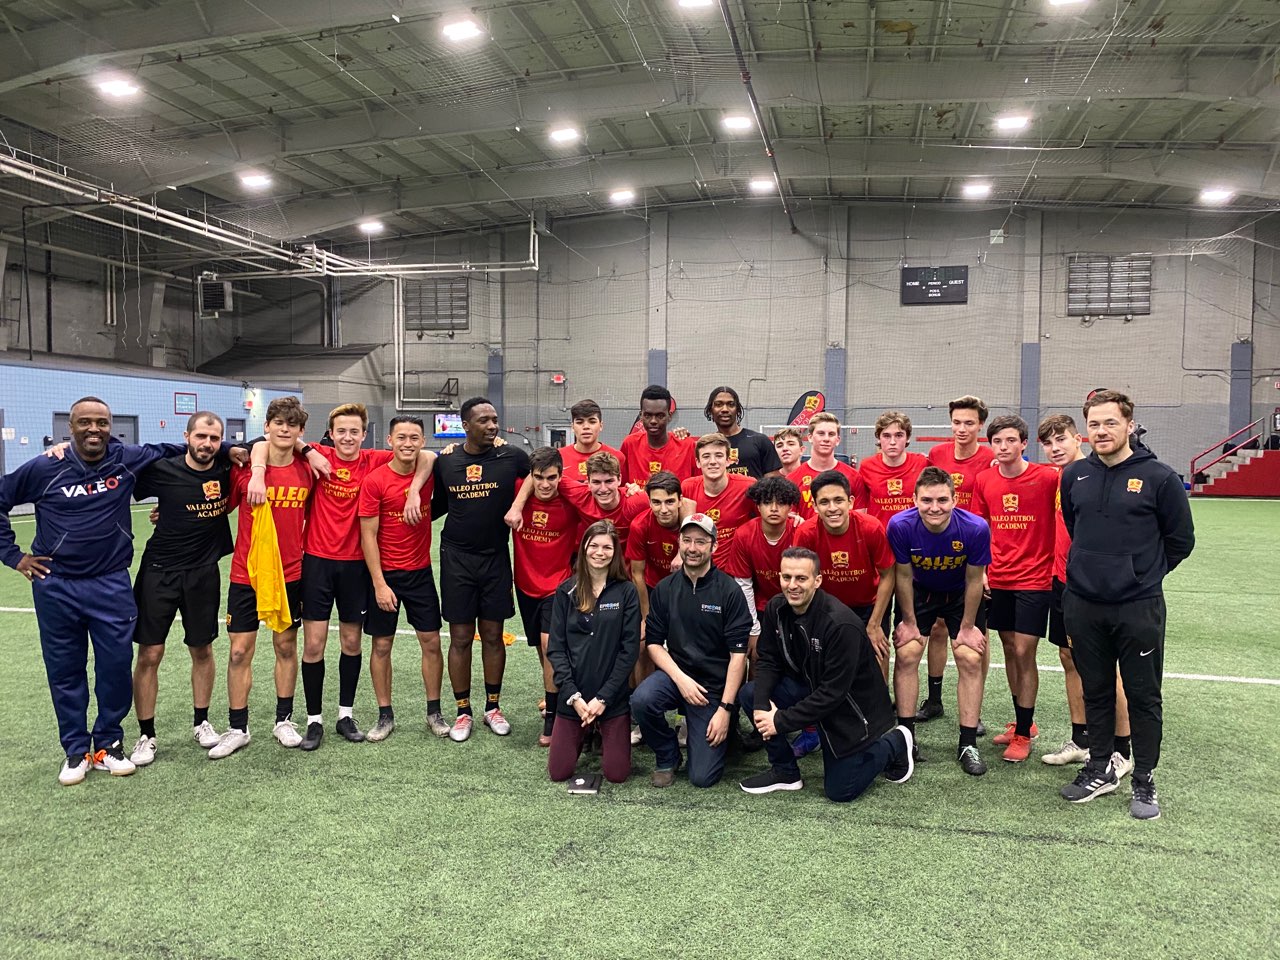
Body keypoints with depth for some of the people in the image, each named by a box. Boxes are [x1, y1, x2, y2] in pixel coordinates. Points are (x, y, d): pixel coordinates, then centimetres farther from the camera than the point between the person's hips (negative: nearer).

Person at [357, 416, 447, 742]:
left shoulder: (429, 470, -3)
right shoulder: (375, 480, -11)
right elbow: (368, 536, -10)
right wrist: (379, 584, -13)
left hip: (421, 572, 3)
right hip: (385, 574, -2)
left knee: (431, 642, 5)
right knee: (381, 645, 6)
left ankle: (434, 712, 18)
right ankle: (385, 715, 20)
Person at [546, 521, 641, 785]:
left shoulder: (626, 592, -4)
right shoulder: (566, 591, 0)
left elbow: (629, 649, -7)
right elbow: (555, 648, -1)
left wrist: (603, 697, -12)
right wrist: (573, 696, -11)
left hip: (613, 698, -1)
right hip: (572, 696, 2)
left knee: (617, 774, -3)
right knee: (558, 772, 2)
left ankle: (605, 735, 30)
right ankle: (585, 733, 33)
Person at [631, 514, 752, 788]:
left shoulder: (729, 591, -10)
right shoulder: (665, 589, 0)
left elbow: (738, 654, -11)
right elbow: (654, 642, 2)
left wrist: (725, 709, -14)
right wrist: (680, 678, -15)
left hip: (715, 685, -2)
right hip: (675, 672, 3)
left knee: (703, 777, -7)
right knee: (641, 700, -31)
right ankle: (667, 757, -1)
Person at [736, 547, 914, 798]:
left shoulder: (841, 624, -32)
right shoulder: (776, 609, -12)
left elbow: (833, 692, -29)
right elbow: (769, 661, -4)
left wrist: (781, 720, -25)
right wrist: (761, 704, -23)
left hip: (852, 706, -6)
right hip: (810, 687, 6)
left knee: (840, 792, 0)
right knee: (749, 694, -15)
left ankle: (895, 743, 23)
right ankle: (785, 772, 3)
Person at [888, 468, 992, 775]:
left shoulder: (975, 528, -31)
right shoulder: (901, 525, -30)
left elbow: (974, 580, -16)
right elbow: (904, 576, -15)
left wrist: (967, 627, -8)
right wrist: (910, 622, -6)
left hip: (962, 595, 0)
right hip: (919, 592, 1)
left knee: (970, 659, -7)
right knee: (906, 654, -8)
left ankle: (968, 744, 6)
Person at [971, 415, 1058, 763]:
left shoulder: (1048, 477, -11)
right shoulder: (984, 480, 3)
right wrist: (980, 570, 3)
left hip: (1034, 579, -4)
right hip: (997, 579, 5)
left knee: (1024, 653, -3)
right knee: (1009, 649, 13)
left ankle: (1023, 734, 11)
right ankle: (1022, 722, 29)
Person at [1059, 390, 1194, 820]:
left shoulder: (1158, 477, -7)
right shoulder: (1074, 476, 4)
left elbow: (1181, 539, 3)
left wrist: (1143, 573, 7)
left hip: (1139, 607, -3)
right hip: (1083, 605, 4)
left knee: (1143, 695, 7)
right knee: (1096, 691, 15)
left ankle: (1144, 781, 21)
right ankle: (1100, 770, 29)